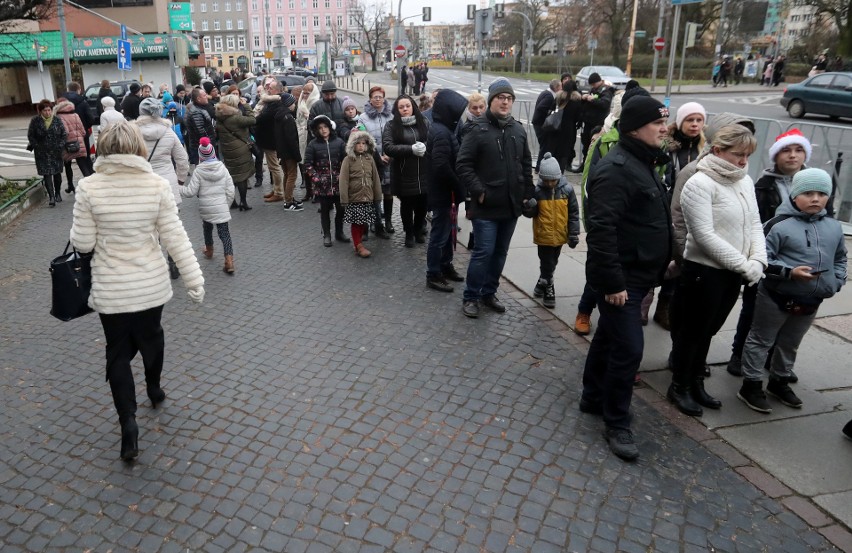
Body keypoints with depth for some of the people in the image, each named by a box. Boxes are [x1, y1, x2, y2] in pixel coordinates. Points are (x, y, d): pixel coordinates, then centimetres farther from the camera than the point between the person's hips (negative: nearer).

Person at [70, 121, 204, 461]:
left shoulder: (89, 187, -13)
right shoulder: (157, 185, -11)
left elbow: (82, 243, -8)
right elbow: (175, 238, -10)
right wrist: (194, 279, -4)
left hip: (110, 289, -1)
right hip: (152, 285, 2)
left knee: (118, 351, 12)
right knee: (151, 337, 25)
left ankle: (128, 423, 5)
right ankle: (154, 389, 47)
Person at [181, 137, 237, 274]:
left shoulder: (198, 171, -8)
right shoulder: (223, 169, -1)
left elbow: (191, 192, -9)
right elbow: (230, 191, 0)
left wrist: (178, 189, 7)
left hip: (205, 208, 0)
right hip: (221, 207, 0)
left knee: (207, 227, 26)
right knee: (224, 232, -1)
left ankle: (209, 250, 45)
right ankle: (229, 260, -14)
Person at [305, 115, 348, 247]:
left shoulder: (338, 142, 1)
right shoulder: (313, 144, -2)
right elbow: (308, 165, -2)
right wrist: (316, 178, -12)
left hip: (338, 183, 1)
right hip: (322, 184, -1)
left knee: (340, 208, 7)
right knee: (325, 209, 6)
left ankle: (339, 233, 24)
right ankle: (326, 235, 18)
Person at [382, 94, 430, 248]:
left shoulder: (424, 123, 7)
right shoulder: (391, 126, -2)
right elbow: (387, 147, -14)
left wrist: (425, 146, -20)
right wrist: (411, 149, -20)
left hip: (424, 173, 2)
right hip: (404, 175, -2)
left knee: (422, 204, 11)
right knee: (406, 205, 10)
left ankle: (419, 231, 34)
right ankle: (409, 234, 28)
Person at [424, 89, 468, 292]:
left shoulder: (442, 129, 12)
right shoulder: (441, 133, -20)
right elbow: (442, 166, -27)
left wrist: (457, 188, 11)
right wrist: (459, 188, -17)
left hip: (445, 191, 10)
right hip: (444, 193, -10)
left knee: (447, 231, 20)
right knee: (440, 234, -1)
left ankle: (445, 266, 33)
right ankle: (433, 275, 9)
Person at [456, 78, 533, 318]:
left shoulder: (518, 130, 10)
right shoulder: (478, 129, -8)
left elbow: (526, 165, 17)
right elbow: (463, 164, -12)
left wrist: (527, 193, 10)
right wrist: (478, 191, -17)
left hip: (512, 205, 6)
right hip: (486, 205, -6)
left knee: (500, 252, 13)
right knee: (483, 252, -5)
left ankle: (488, 293, 28)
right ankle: (470, 297, 11)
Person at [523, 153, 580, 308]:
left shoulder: (567, 190, -8)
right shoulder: (537, 191, -11)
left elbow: (574, 213, -2)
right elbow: (531, 213, -2)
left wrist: (574, 234, -3)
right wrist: (529, 208, -26)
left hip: (560, 235, 3)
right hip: (544, 235, -2)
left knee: (552, 263, 19)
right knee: (547, 263, 5)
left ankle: (543, 282, 39)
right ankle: (548, 289, 20)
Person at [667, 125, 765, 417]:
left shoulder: (745, 182, 7)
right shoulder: (700, 184, -16)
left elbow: (755, 224, 10)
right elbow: (704, 236, -22)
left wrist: (758, 261, -7)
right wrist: (745, 266, -18)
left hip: (733, 273, 7)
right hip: (704, 271, -7)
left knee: (707, 331, 19)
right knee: (692, 331, 7)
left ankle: (696, 384, 34)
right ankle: (679, 387, 24)